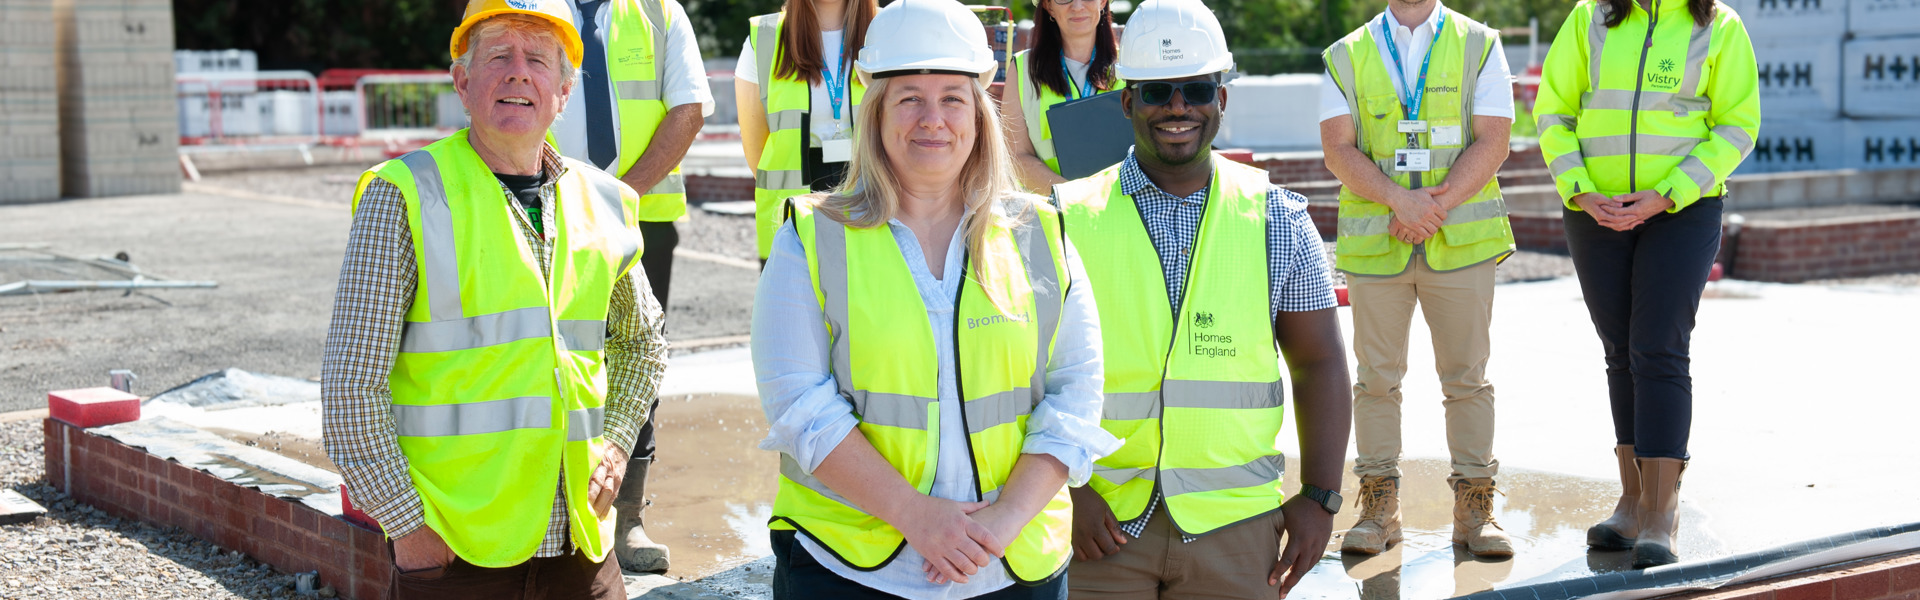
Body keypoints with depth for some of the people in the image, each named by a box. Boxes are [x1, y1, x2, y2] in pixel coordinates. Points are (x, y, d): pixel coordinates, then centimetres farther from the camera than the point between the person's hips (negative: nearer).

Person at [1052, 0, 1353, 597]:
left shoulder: (1278, 219, 6)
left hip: (1235, 525, 1)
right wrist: (1065, 491, -10)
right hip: (1101, 523, -1)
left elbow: (1318, 365, 8)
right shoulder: (1067, 219, 1)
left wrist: (1320, 496, 1)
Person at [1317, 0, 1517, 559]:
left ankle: (1474, 507, 9)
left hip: (1461, 239, -1)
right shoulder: (1346, 57, 8)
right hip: (1374, 241, 1)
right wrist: (1402, 201, -17)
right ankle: (1379, 507, 12)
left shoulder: (1480, 46, 6)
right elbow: (1338, 149, -2)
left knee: (1467, 376, 2)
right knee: (1376, 377, 4)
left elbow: (1492, 143, -3)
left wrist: (1435, 208, -14)